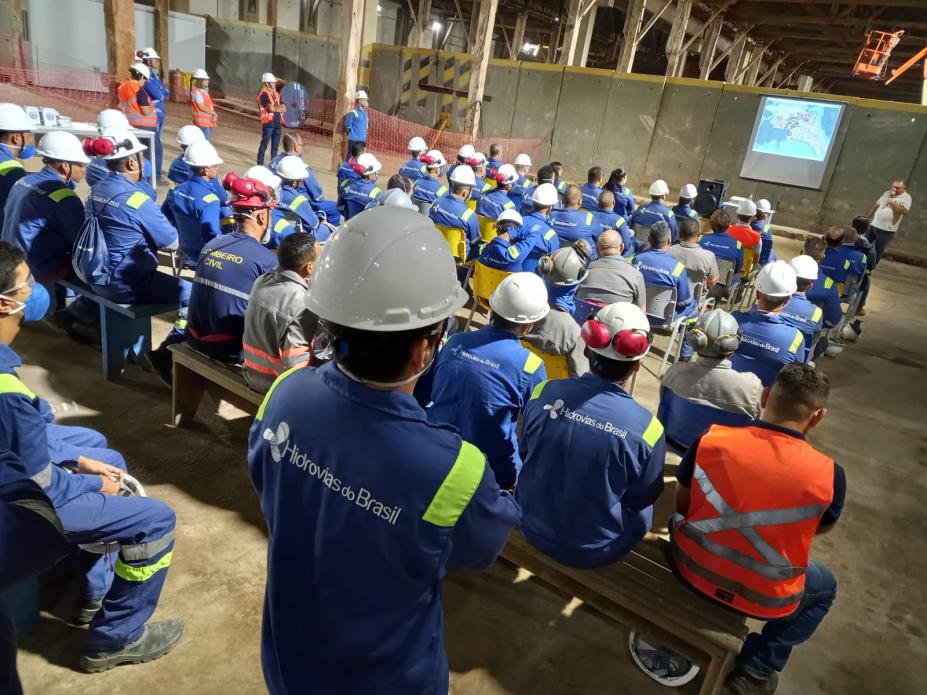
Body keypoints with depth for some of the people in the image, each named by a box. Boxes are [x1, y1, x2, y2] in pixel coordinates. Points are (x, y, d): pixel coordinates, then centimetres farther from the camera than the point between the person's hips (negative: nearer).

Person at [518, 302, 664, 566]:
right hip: (593, 551, -2)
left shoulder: (544, 392, -19)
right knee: (641, 509, 25)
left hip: (532, 526, 3)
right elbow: (641, 499, -8)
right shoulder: (645, 427, -26)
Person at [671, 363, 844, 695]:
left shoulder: (710, 440, -17)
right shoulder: (829, 475, -20)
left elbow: (683, 507, -1)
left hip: (691, 569, 2)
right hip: (762, 599, -1)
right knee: (824, 586, 31)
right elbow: (819, 528, 2)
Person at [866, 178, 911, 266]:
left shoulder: (906, 197, -8)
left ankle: (871, 266, 18)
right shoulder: (887, 193, 9)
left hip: (887, 230, -5)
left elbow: (905, 211, -24)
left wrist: (893, 203, -26)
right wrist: (867, 217, 17)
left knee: (879, 250, 6)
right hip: (873, 225, 5)